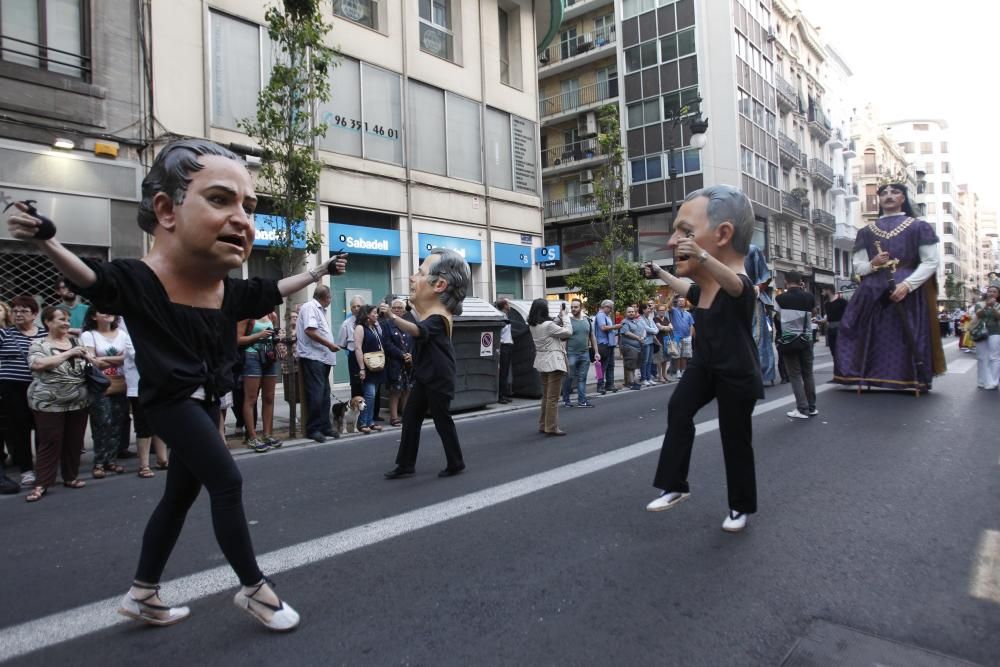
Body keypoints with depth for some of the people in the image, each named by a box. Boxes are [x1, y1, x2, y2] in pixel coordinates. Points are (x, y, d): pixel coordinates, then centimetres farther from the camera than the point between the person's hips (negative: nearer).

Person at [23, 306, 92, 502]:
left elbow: (87, 364, 21)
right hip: (49, 404, -4)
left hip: (78, 402, 4)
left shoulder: (75, 342, 11)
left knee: (74, 442, 10)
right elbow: (37, 364, -21)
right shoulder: (39, 344, -2)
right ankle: (42, 484, 7)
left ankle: (71, 477, 23)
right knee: (50, 443, -2)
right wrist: (68, 353, -21)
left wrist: (87, 357, -2)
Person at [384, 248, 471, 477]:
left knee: (442, 420, 4)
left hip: (439, 379, -9)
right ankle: (406, 465, 19)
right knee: (409, 417, 10)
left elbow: (419, 330, -51)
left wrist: (394, 318, -67)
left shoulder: (437, 318, -28)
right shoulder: (428, 310, 0)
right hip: (423, 376, 9)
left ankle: (456, 463, 23)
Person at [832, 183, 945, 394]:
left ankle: (914, 380, 4)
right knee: (872, 338, -2)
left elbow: (931, 262, -1)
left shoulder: (918, 227, 7)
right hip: (874, 294, 2)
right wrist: (872, 264, -12)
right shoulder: (866, 232, 14)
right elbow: (858, 267, 12)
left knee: (910, 340, -3)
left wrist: (907, 284, -16)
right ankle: (865, 379, 2)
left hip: (909, 293, -2)